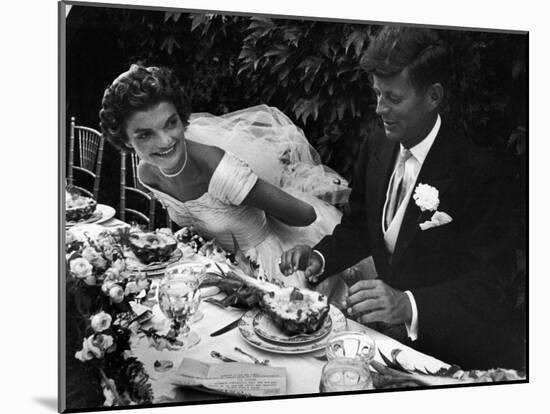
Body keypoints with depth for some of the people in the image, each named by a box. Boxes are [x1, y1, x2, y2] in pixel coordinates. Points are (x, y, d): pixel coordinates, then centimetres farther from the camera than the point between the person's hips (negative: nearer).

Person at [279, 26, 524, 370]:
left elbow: (487, 283, -22)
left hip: (459, 351, -6)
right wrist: (318, 258, -4)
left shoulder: (477, 171, -19)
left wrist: (408, 306, -37)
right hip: (392, 337, 7)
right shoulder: (376, 148, 3)